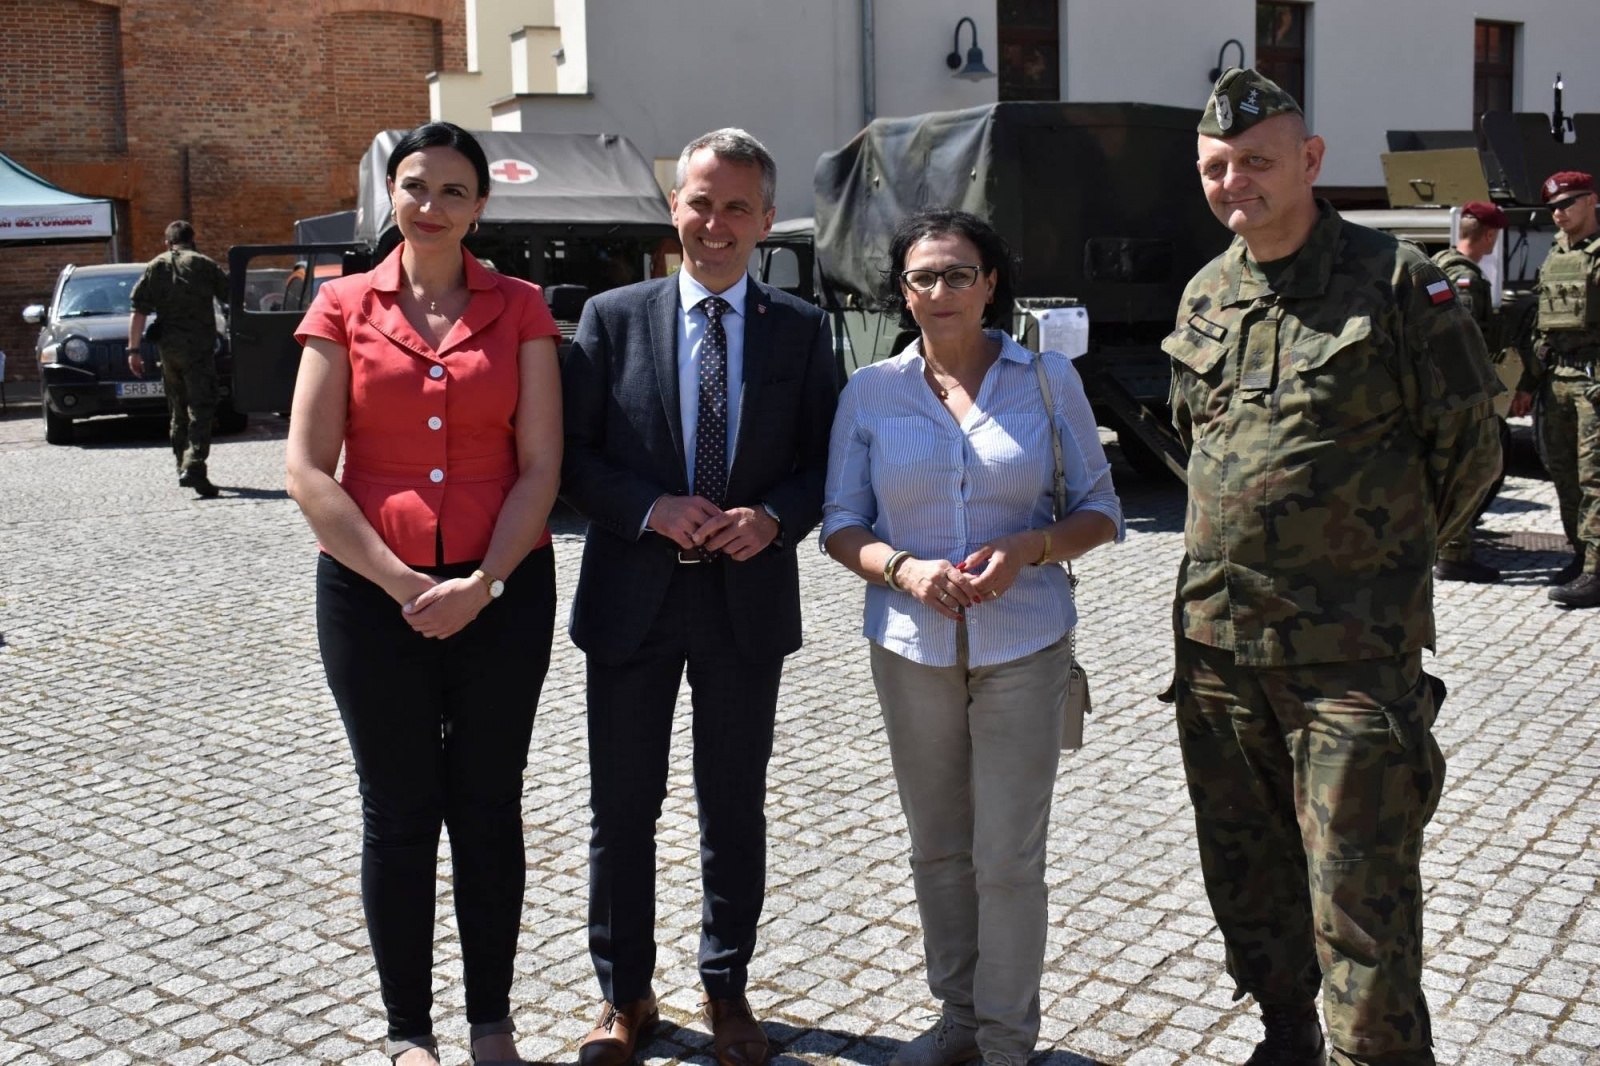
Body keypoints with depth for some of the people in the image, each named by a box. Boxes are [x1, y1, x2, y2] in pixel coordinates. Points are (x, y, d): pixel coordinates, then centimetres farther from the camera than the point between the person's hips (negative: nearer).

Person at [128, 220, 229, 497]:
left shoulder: (155, 267, 9)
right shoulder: (204, 265, 2)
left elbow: (138, 312, 3)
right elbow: (232, 298, 4)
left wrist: (133, 350, 4)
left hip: (169, 349, 4)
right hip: (199, 347, -3)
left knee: (178, 411, 17)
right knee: (200, 411, -6)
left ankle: (183, 468, 22)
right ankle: (193, 467, -22)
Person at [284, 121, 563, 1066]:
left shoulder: (520, 309, 2)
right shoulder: (345, 307, 2)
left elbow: (541, 464, -3)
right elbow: (309, 471, -4)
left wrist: (482, 584, -13)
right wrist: (398, 582, -12)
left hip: (502, 591, 0)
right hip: (373, 593, 0)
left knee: (489, 810, 9)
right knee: (399, 816, 9)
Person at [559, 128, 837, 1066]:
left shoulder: (801, 329, 2)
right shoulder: (613, 318, 0)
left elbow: (824, 460, 3)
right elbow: (571, 456, -2)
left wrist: (776, 518, -16)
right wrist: (653, 512, -17)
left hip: (748, 600, 1)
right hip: (633, 598, 0)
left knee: (737, 812, 13)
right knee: (622, 810, 9)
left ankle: (728, 988, 32)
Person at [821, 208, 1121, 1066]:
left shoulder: (1049, 379, -1)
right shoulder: (871, 391, 2)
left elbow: (1099, 512, 4)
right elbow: (841, 523, 4)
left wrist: (1028, 549, -16)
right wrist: (903, 569, -16)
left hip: (1023, 644, -2)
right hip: (911, 648, 2)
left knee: (1008, 856, 0)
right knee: (936, 848, 12)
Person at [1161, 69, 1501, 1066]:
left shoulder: (1396, 280, -8)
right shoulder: (1205, 296, 9)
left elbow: (1468, 446, -2)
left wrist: (1383, 557, 7)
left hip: (1351, 653, -6)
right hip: (1216, 643, 6)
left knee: (1359, 904, -2)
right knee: (1246, 877, 18)